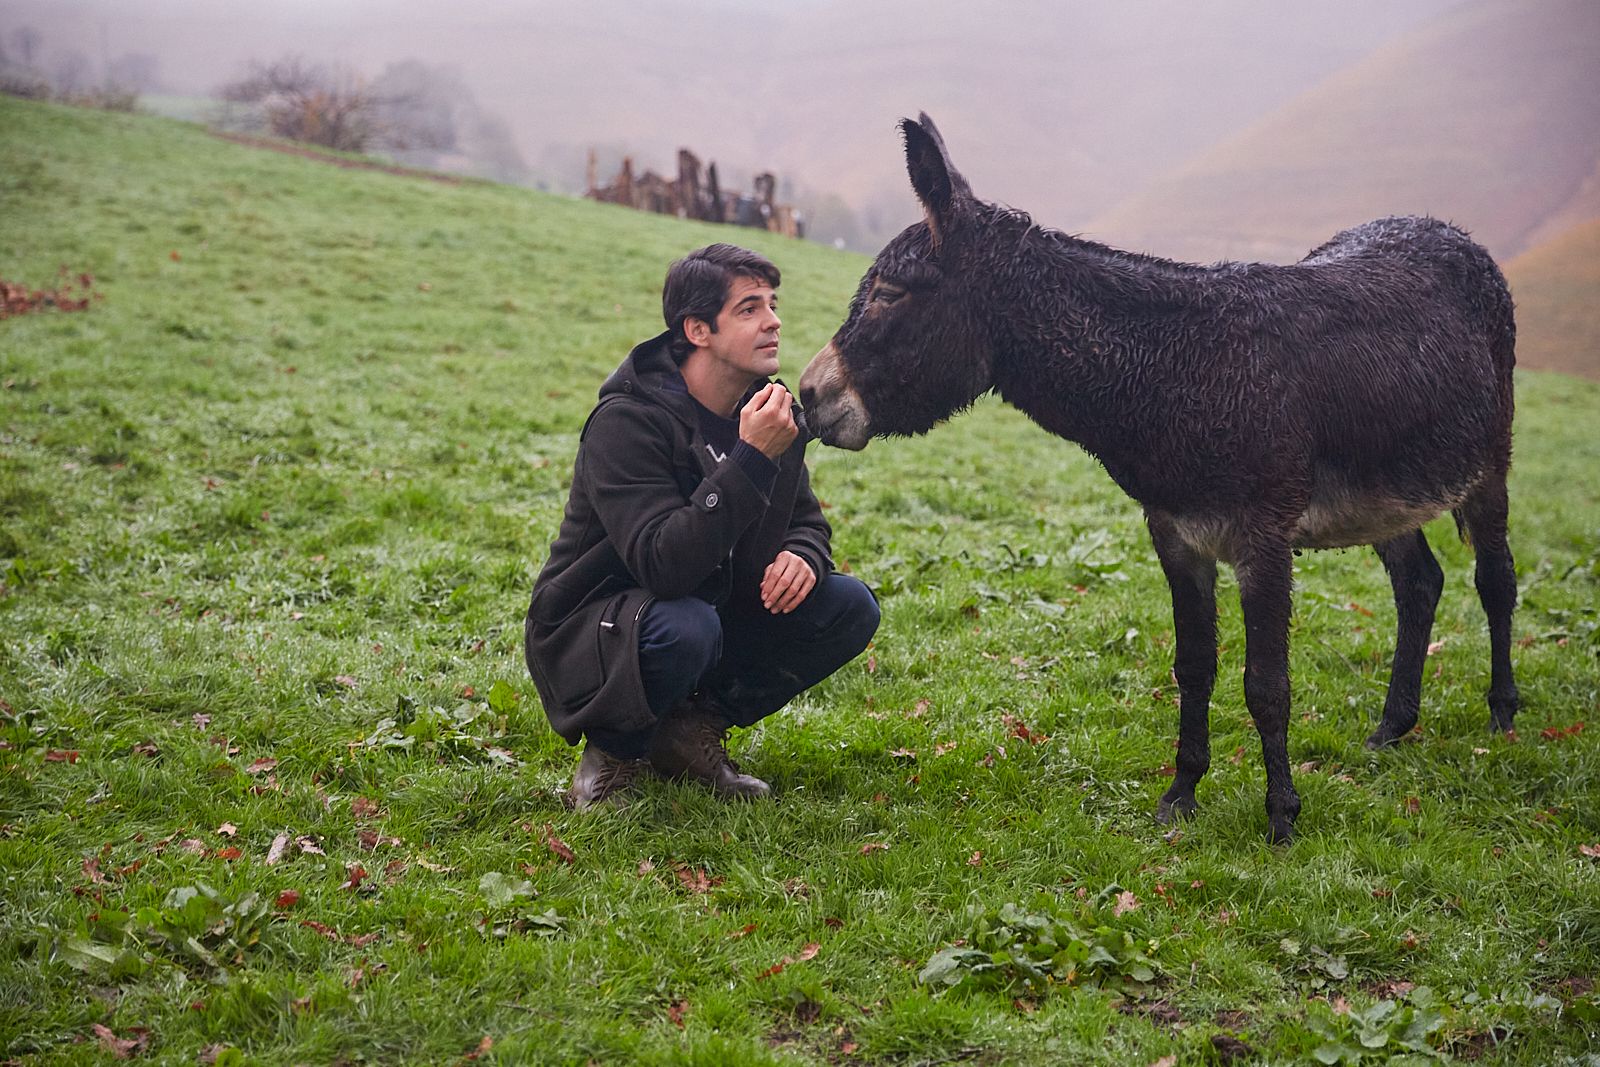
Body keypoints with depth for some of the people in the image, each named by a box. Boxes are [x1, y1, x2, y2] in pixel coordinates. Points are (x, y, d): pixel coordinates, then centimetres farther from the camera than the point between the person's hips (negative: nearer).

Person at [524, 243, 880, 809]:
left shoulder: (767, 410, -1)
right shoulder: (626, 421, -24)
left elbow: (807, 521, 9)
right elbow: (664, 566, -34)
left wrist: (802, 556, -16)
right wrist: (750, 460, -38)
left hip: (712, 610, 7)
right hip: (591, 631, -7)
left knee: (850, 607, -8)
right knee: (686, 627, -39)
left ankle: (693, 728, 2)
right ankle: (615, 747, -7)